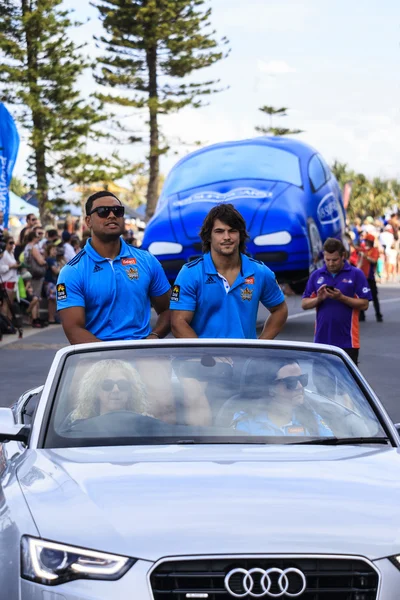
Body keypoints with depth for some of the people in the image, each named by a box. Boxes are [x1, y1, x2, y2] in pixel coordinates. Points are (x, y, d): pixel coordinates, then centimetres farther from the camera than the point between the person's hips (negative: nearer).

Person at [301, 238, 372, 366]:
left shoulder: (356, 274, -1)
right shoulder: (316, 275, 8)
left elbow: (364, 304, -5)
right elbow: (304, 304, 8)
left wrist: (341, 298, -17)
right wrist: (318, 299, -12)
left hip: (347, 341, -3)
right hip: (322, 339, 3)